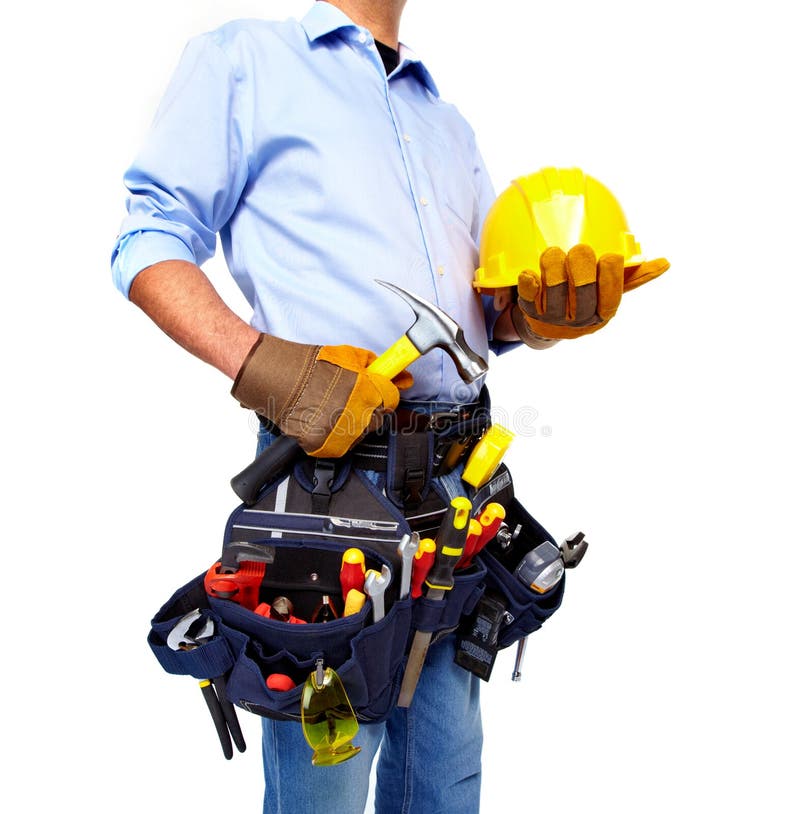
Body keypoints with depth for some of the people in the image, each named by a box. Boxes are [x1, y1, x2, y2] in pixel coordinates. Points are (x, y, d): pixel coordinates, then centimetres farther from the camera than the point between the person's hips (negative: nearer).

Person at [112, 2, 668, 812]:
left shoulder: (448, 123, 23)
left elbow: (499, 315, 21)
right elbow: (149, 239, -2)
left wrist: (551, 311, -3)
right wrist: (263, 364, -18)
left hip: (461, 477, 6)